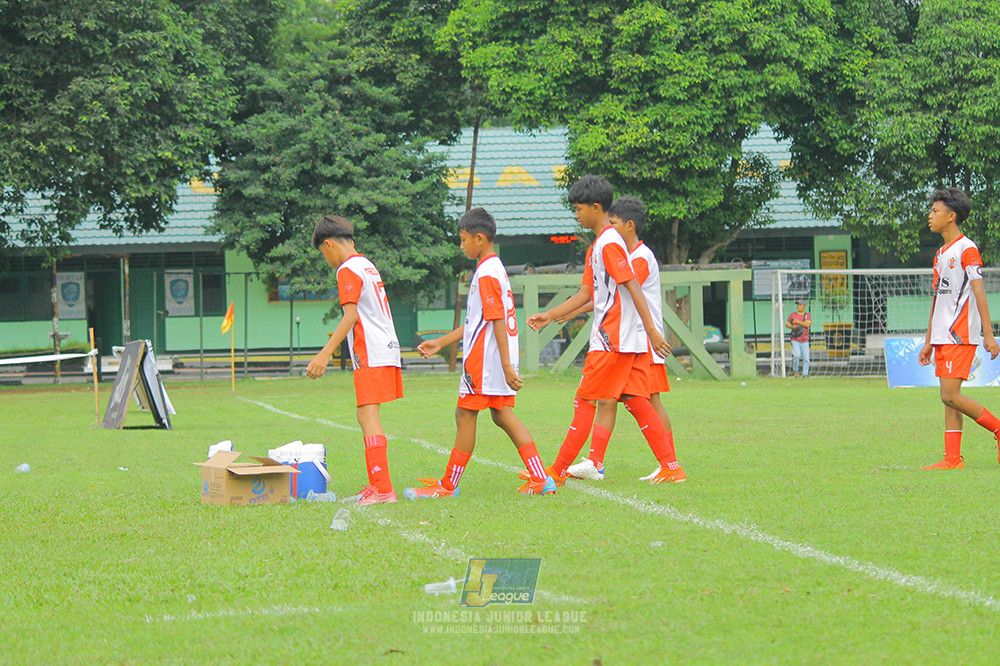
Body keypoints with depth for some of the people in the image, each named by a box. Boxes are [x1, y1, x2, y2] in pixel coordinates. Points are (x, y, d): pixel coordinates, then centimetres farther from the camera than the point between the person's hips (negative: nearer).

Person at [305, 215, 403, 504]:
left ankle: (383, 489, -19)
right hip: (387, 349, 10)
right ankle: (375, 487, 20)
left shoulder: (347, 271, -9)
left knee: (367, 415, -12)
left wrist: (325, 353, -23)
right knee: (367, 416, 15)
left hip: (370, 354, -10)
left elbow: (351, 315, -19)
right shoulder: (368, 266, 19)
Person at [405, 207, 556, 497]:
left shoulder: (486, 274, -15)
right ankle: (540, 479, 2)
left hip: (484, 357, -10)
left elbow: (498, 321, -20)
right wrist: (440, 343, 27)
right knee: (503, 415, 8)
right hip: (498, 360, 10)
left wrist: (506, 366, -24)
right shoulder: (495, 269, 17)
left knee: (465, 416, -1)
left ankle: (448, 485, 6)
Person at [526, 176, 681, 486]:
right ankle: (671, 468, 2)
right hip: (627, 340, 9)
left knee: (585, 402, -4)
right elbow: (587, 292, 24)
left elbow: (633, 287, -19)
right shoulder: (597, 246, 19)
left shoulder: (609, 243, -13)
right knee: (636, 402, 7)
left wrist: (651, 330, -23)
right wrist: (549, 316, 23)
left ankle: (557, 472, 1)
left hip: (613, 338, -9)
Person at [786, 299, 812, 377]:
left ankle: (805, 374, 9)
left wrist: (797, 321, -12)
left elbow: (807, 324, -9)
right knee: (796, 355, -19)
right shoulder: (792, 315, 9)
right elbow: (787, 324, 13)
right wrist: (793, 326, -8)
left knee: (806, 358, -2)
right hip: (795, 340, -1)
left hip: (804, 341, 1)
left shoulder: (807, 315, 7)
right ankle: (795, 370, 3)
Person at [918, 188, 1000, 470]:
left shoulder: (967, 249, -8)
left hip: (961, 335, -9)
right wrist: (928, 341, 21)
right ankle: (953, 459, 3)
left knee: (950, 395, -15)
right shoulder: (941, 254, 18)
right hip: (943, 337, 9)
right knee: (949, 398, 4)